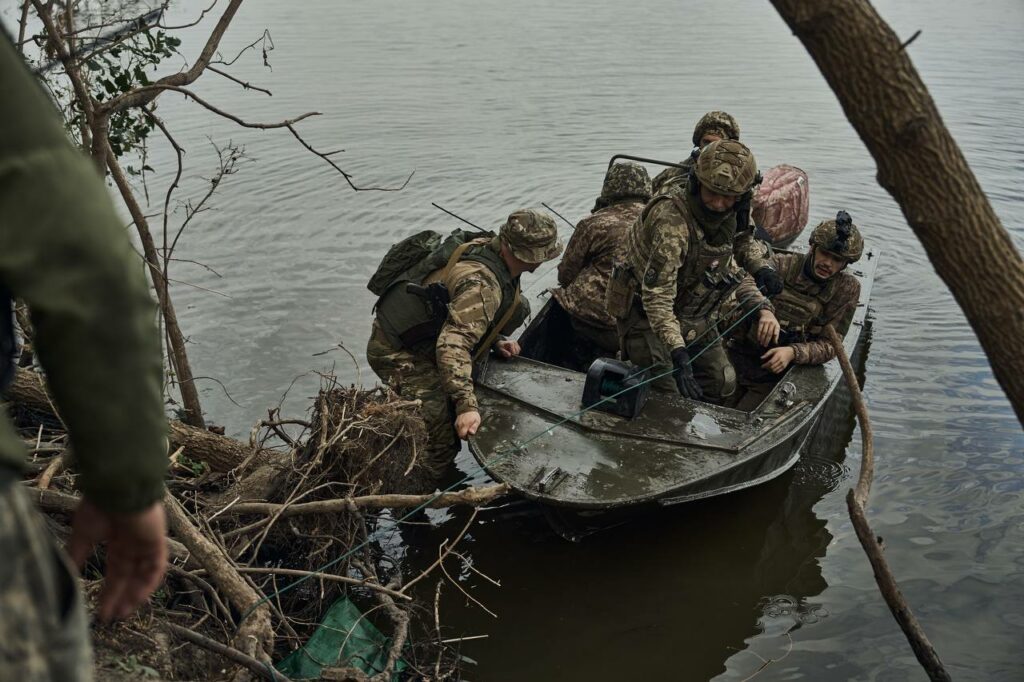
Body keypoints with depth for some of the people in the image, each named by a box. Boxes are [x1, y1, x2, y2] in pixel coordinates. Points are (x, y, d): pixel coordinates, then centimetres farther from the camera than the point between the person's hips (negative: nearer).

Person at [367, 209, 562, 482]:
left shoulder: (485, 247, -1)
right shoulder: (482, 284, -30)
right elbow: (453, 344, -40)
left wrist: (495, 342, 9)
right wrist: (467, 405, -45)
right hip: (399, 355, -10)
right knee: (442, 441, -13)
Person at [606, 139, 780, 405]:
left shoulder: (724, 219, -3)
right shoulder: (672, 220, -32)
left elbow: (730, 269, 13)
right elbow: (656, 295, -35)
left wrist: (763, 308, -5)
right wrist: (678, 354, -43)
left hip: (695, 318, 8)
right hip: (647, 319, -8)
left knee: (723, 384, 10)